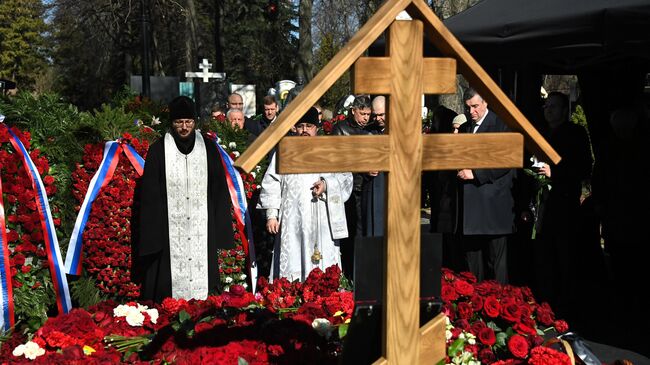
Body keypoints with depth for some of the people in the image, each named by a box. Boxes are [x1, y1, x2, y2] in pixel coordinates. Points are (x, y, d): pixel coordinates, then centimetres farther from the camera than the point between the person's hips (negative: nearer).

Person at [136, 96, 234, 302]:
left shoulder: (208, 149, 8)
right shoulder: (158, 150, 2)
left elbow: (219, 191, 10)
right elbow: (149, 196, 2)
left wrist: (220, 229, 5)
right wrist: (151, 237, -3)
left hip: (202, 229, 2)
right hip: (169, 229, -1)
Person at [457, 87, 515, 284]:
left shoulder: (500, 125, -6)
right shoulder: (465, 128, 17)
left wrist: (475, 174, -15)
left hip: (493, 200, -7)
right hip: (470, 202, 7)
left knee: (496, 256, -2)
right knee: (471, 253, 9)